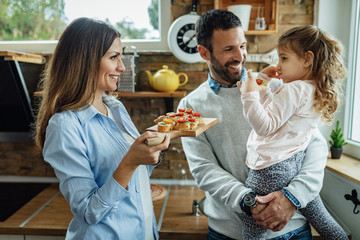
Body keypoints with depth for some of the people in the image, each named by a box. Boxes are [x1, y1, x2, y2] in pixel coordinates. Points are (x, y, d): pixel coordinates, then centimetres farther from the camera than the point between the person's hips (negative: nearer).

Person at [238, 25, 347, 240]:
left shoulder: (293, 90, -17)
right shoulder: (314, 91, 12)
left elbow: (264, 126, -22)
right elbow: (274, 109, 22)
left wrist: (250, 95, -21)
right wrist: (263, 81, 19)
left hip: (272, 168, -10)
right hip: (297, 161, 10)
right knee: (319, 216, 25)